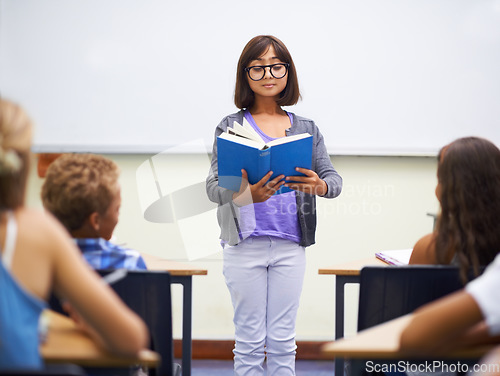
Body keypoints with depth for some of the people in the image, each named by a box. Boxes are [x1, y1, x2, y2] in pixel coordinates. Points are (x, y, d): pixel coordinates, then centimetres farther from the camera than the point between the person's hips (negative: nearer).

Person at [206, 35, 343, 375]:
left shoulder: (306, 129, 9)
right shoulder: (230, 127, 1)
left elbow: (334, 179, 1)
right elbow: (213, 186, -9)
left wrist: (318, 186, -24)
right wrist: (246, 194, -31)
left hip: (290, 245, 2)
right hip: (245, 243, -2)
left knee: (283, 340, 7)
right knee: (250, 340, 4)